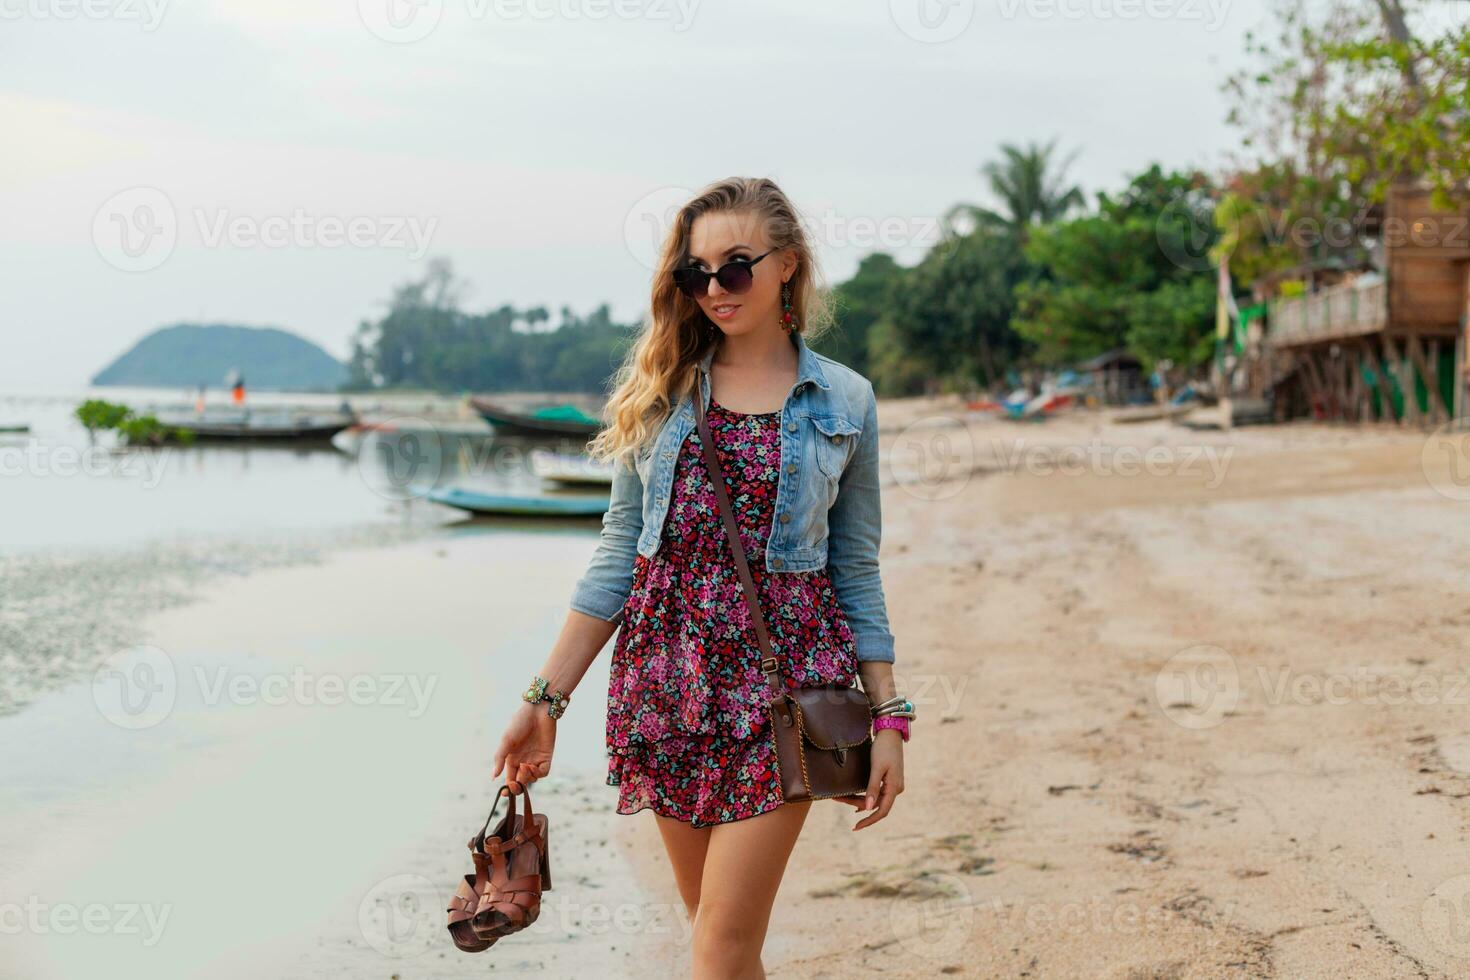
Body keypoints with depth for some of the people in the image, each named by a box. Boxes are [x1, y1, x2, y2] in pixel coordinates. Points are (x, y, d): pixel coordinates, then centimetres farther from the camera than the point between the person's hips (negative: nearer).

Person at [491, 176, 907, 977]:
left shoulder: (845, 403, 3)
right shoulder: (661, 390, 7)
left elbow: (858, 573, 6)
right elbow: (617, 554, 7)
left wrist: (888, 717, 1)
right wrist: (546, 698, 3)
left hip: (781, 681, -2)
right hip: (669, 673, 3)